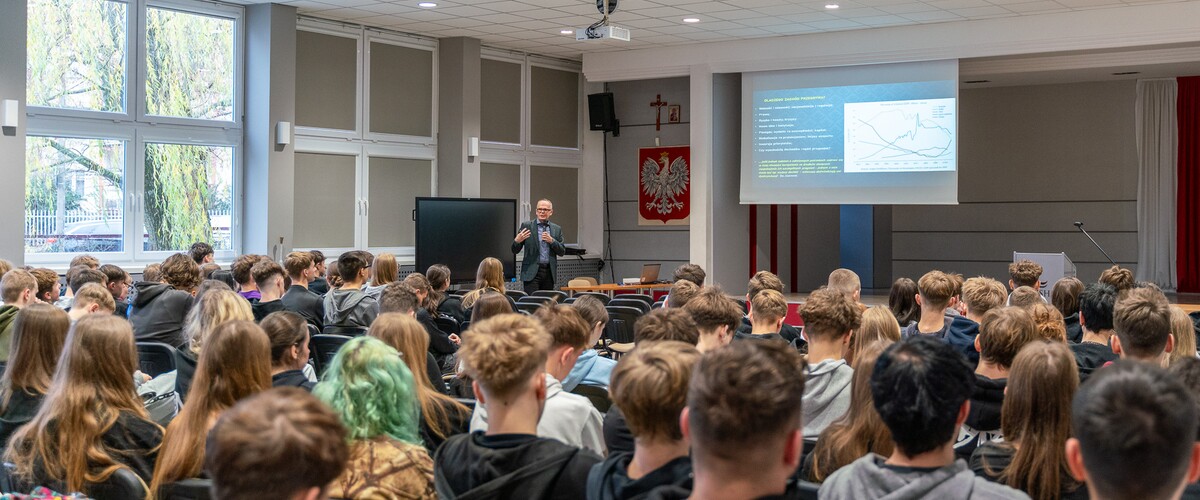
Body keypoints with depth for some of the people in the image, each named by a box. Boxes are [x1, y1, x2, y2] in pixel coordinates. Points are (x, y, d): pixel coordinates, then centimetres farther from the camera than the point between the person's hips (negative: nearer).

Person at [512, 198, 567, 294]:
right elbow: (515, 250, 4)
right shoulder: (526, 225, 4)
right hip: (532, 271, -3)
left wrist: (552, 241, -9)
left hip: (549, 272, 3)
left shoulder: (557, 229, 12)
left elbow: (562, 252, 7)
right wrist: (517, 241, -18)